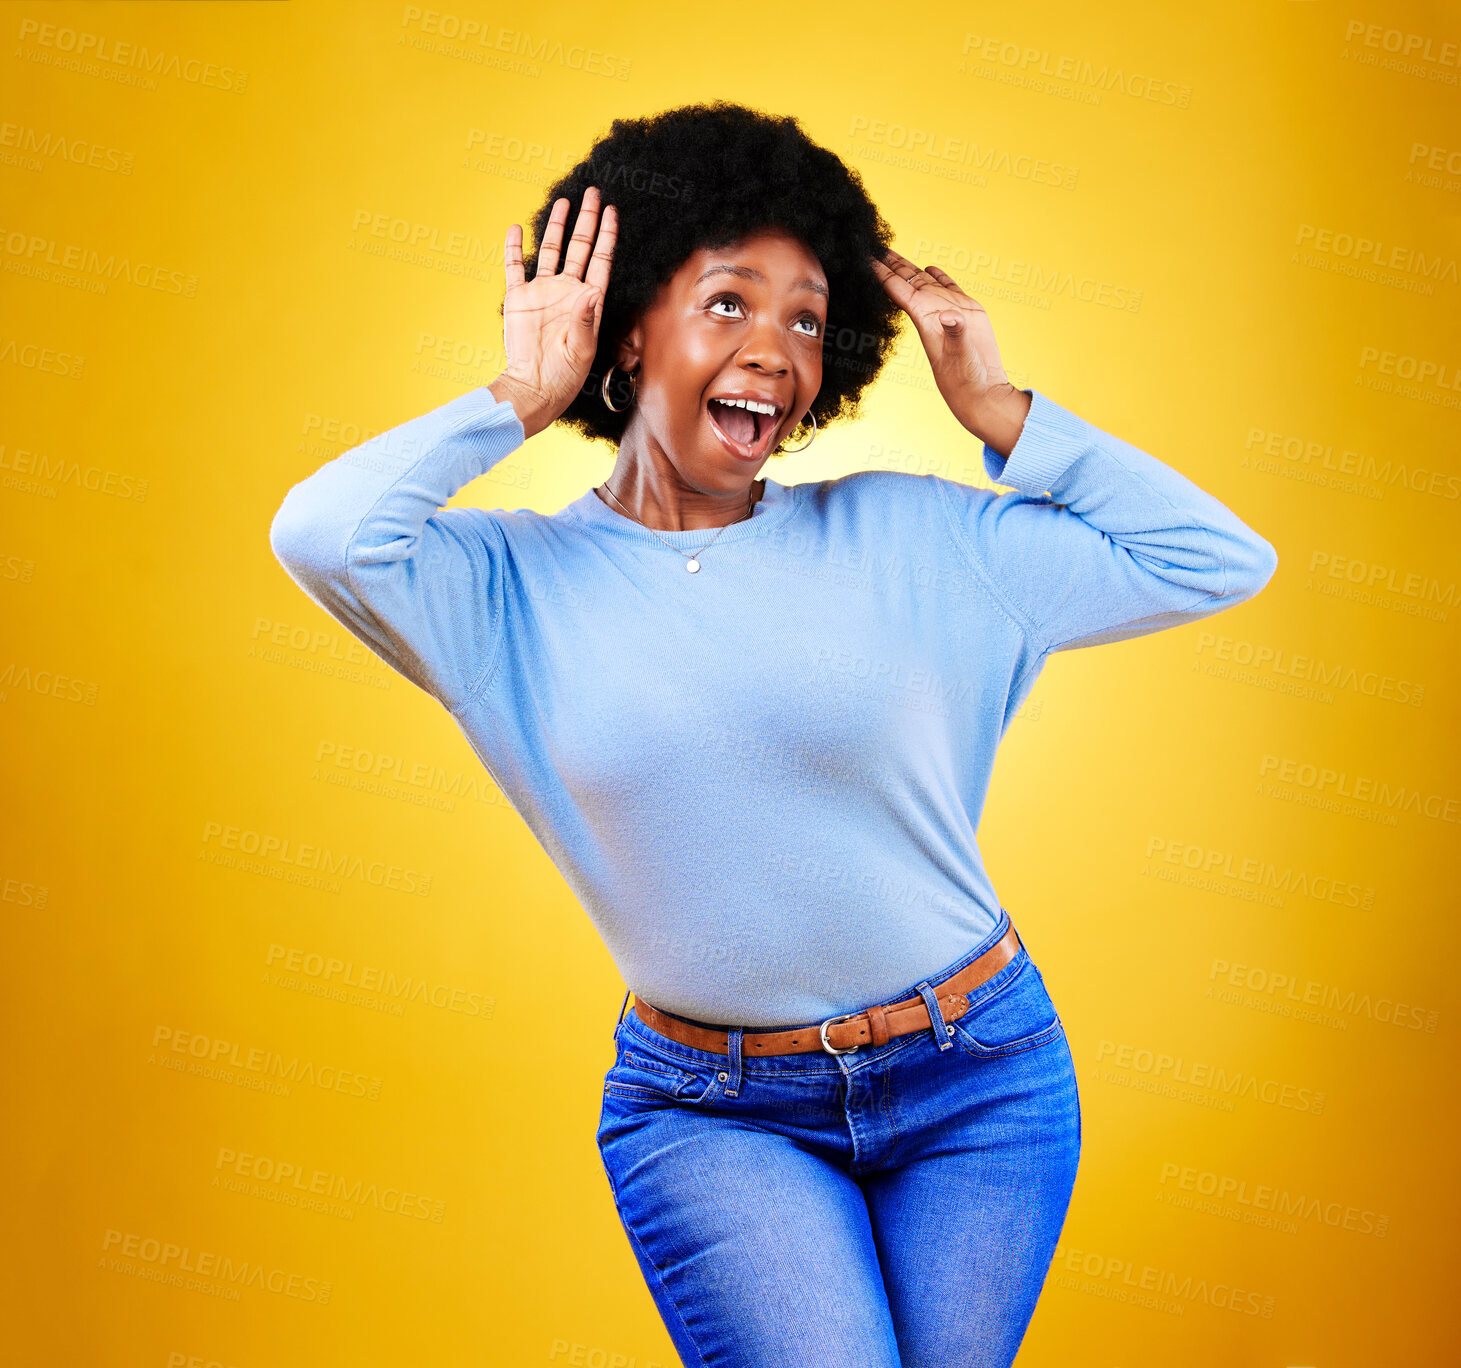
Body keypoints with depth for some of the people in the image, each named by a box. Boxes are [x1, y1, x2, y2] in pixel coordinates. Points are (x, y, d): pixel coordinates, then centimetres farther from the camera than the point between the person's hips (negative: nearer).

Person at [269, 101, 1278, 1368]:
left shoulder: (907, 536, -1)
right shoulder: (517, 585, -4)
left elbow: (1220, 561, 0)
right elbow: (322, 533, -25)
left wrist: (997, 412, -4)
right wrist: (520, 398, -11)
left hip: (980, 1081, 2)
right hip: (710, 1112, -1)